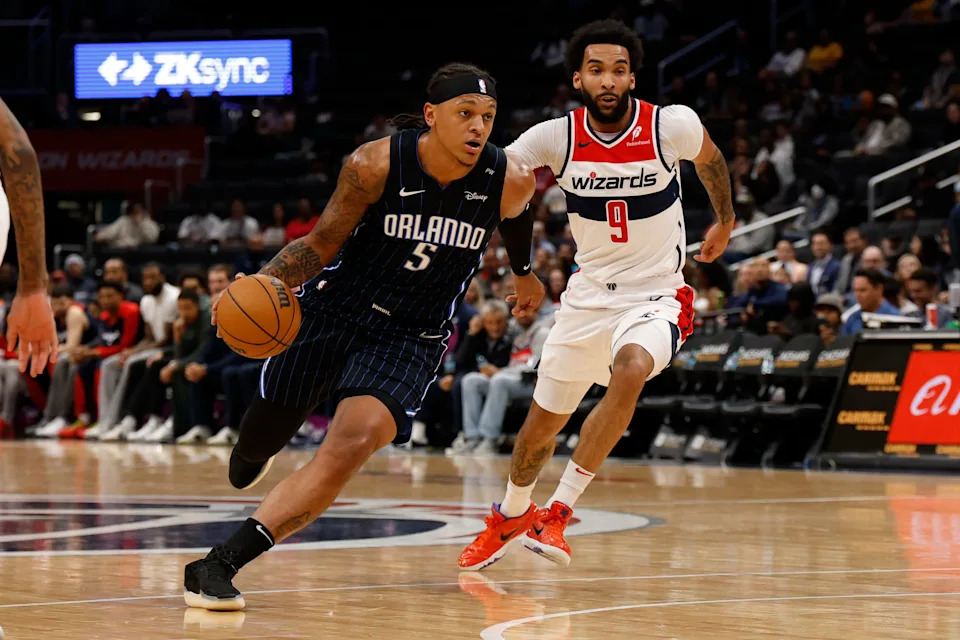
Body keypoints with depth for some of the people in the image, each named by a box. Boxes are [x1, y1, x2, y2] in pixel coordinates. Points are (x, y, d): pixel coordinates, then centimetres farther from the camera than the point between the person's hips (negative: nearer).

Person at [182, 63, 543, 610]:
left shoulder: (509, 181, -15)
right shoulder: (375, 165, -20)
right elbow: (320, 245, -8)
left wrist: (525, 273, 30)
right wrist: (265, 282, -27)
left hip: (411, 336, 0)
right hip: (332, 310, 0)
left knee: (351, 447, -26)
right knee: (259, 443, 15)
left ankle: (219, 564, -24)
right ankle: (251, 454, 58)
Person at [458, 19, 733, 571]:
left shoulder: (672, 126, -15)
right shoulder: (556, 138, -12)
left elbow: (711, 160, 9)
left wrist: (726, 222, 24)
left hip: (656, 296, -3)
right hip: (589, 294, 3)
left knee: (630, 370, -34)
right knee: (544, 421, 13)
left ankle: (557, 512, -25)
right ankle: (512, 515, 44)